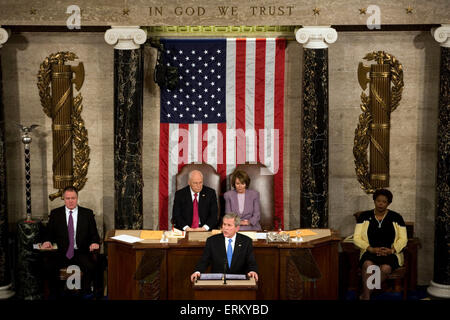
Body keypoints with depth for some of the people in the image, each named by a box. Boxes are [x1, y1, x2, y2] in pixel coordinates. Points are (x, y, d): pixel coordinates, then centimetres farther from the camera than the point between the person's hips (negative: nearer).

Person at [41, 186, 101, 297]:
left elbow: (94, 234, 8)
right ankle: (54, 294, -6)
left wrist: (95, 243, -15)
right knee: (48, 267, -27)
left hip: (81, 252, -1)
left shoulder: (87, 213, 9)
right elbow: (49, 233, 13)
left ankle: (85, 294, -9)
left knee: (91, 267, -31)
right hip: (61, 253, 1)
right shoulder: (55, 213, 11)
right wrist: (47, 241, -10)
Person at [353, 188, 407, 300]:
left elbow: (403, 239, 5)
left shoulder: (396, 217, 7)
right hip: (370, 252, 0)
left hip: (390, 253, 0)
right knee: (368, 265, -35)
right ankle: (366, 297, -29)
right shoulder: (364, 216, 6)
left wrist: (392, 250, -14)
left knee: (385, 268, -34)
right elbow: (356, 238, 1)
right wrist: (371, 249, -14)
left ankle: (365, 295, -21)